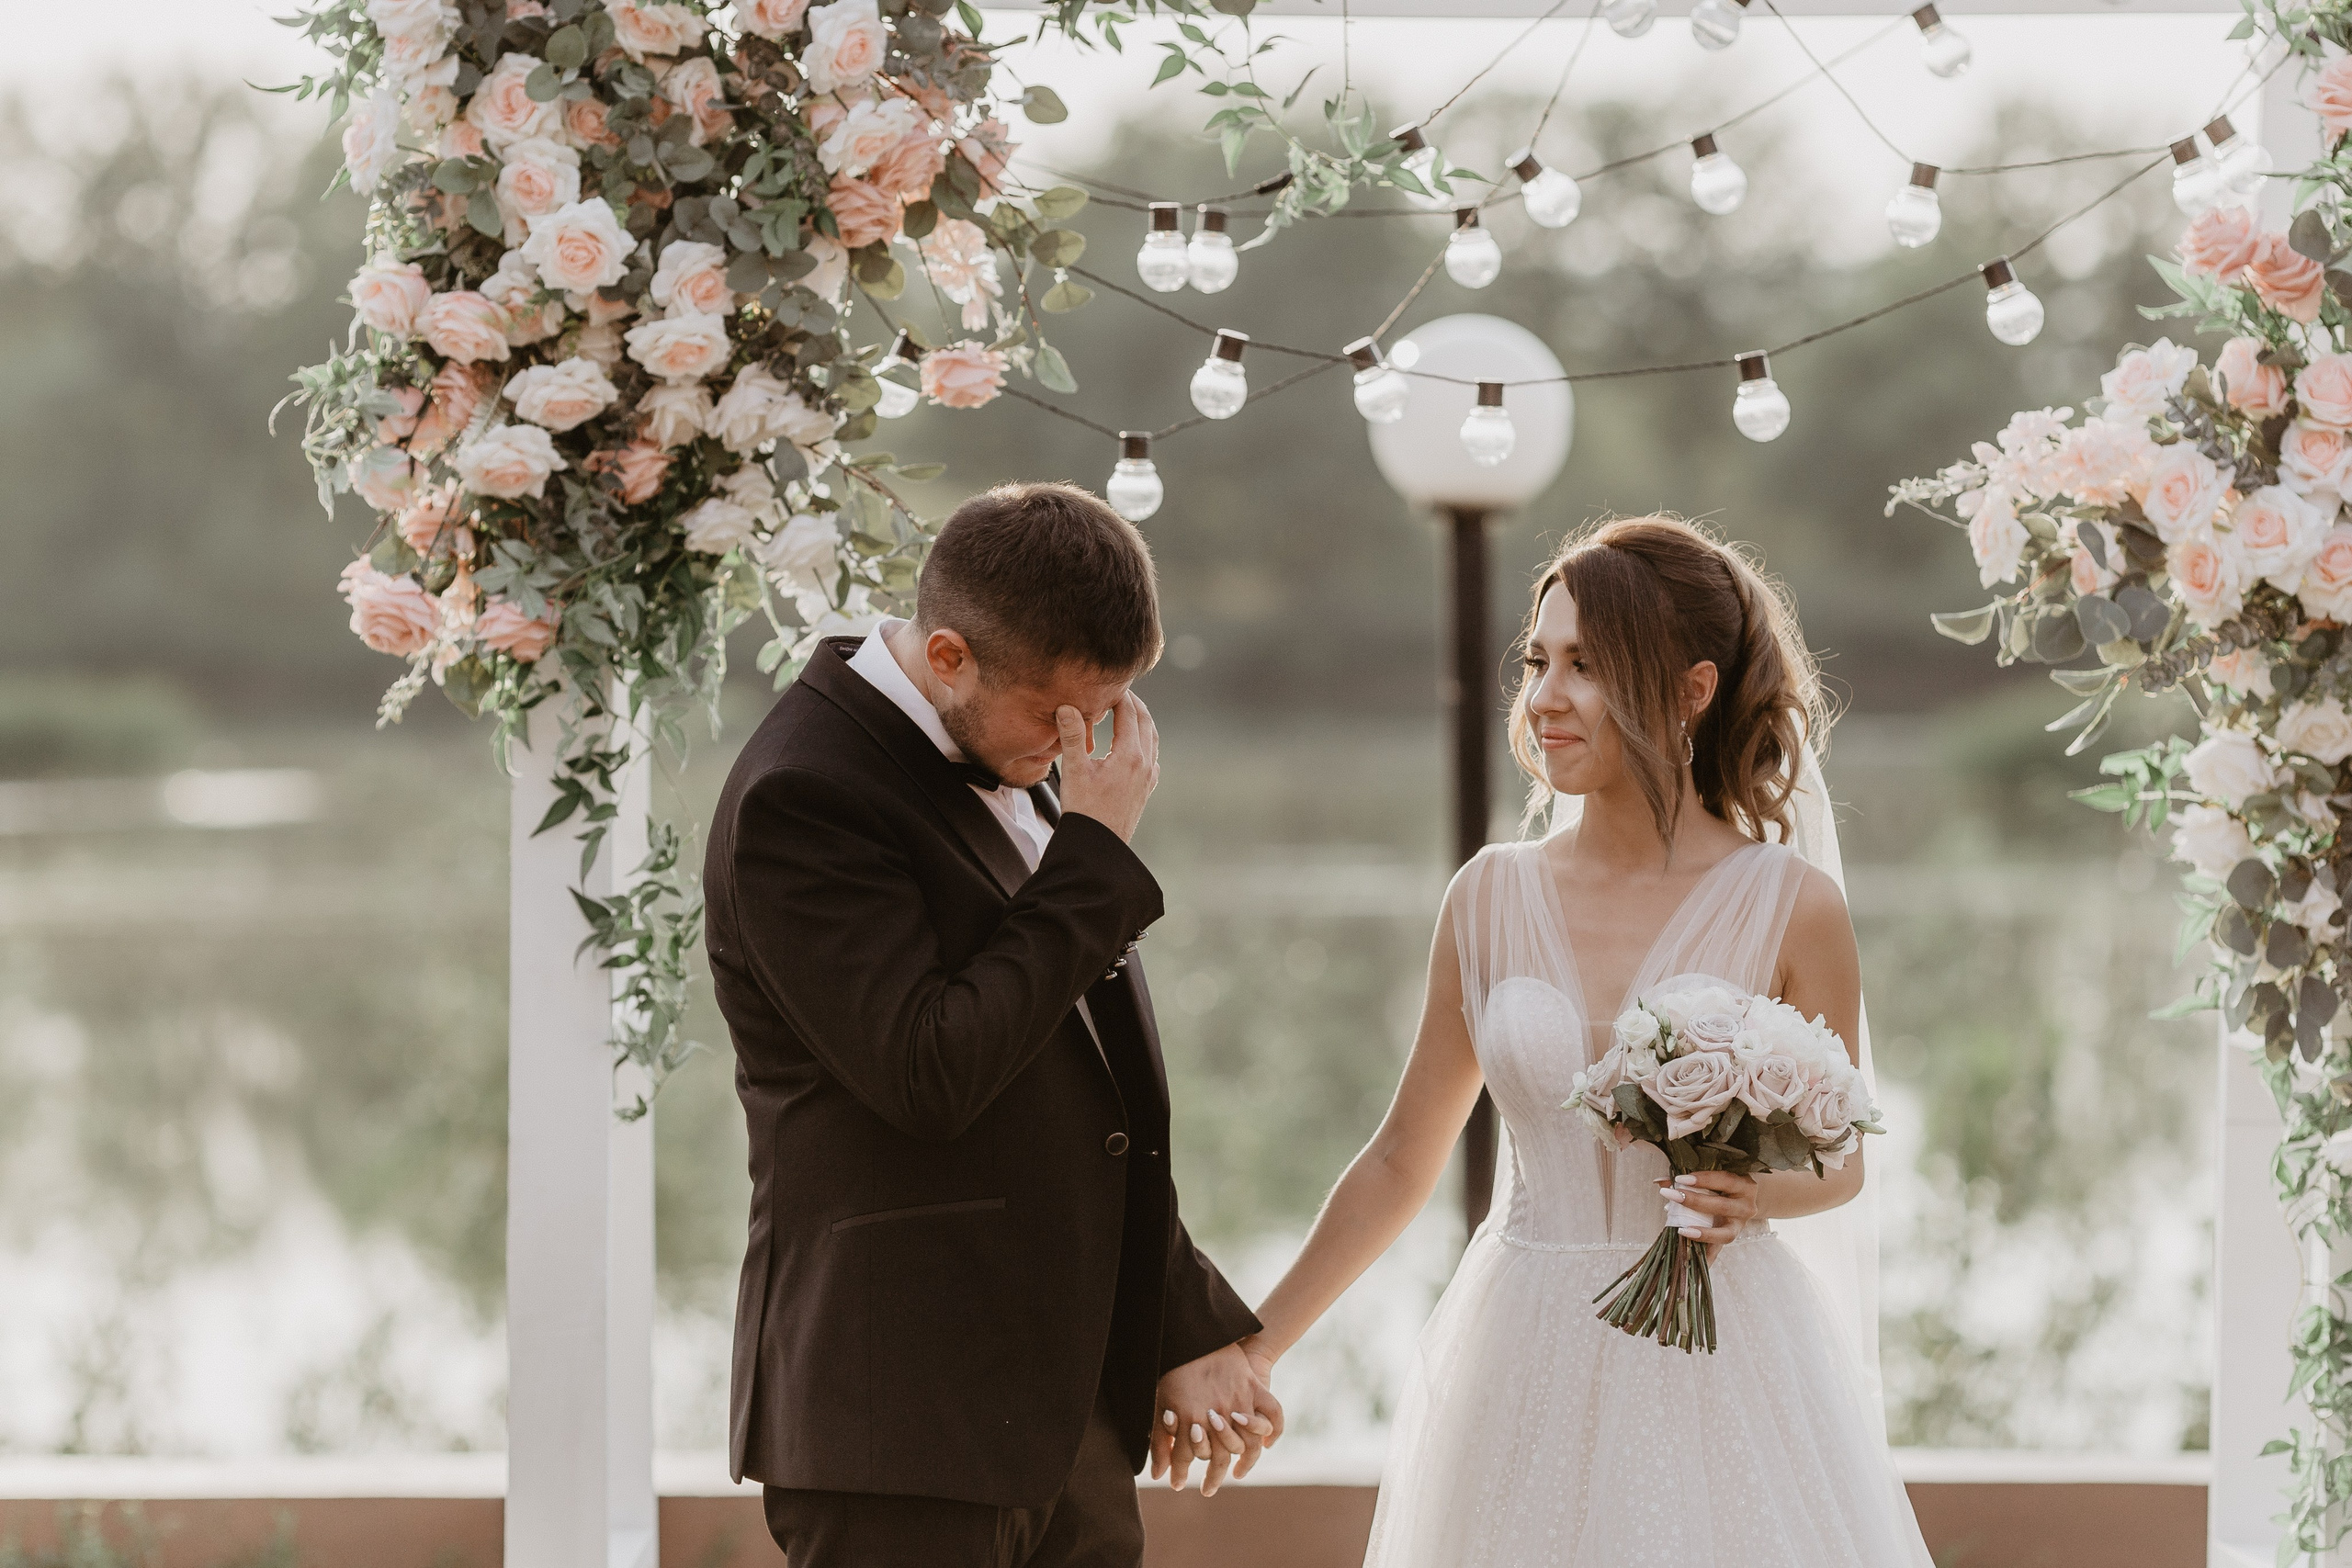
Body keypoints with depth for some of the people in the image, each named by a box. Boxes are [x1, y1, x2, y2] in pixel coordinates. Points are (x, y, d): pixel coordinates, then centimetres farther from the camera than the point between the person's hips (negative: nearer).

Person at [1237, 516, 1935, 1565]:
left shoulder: (1789, 908, -6)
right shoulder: (1493, 897, 3)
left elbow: (1840, 1160, 7)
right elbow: (1401, 1161, 11)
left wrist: (1761, 1195, -15)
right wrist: (1250, 1352, 10)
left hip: (1716, 1368, -2)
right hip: (1528, 1370, 3)